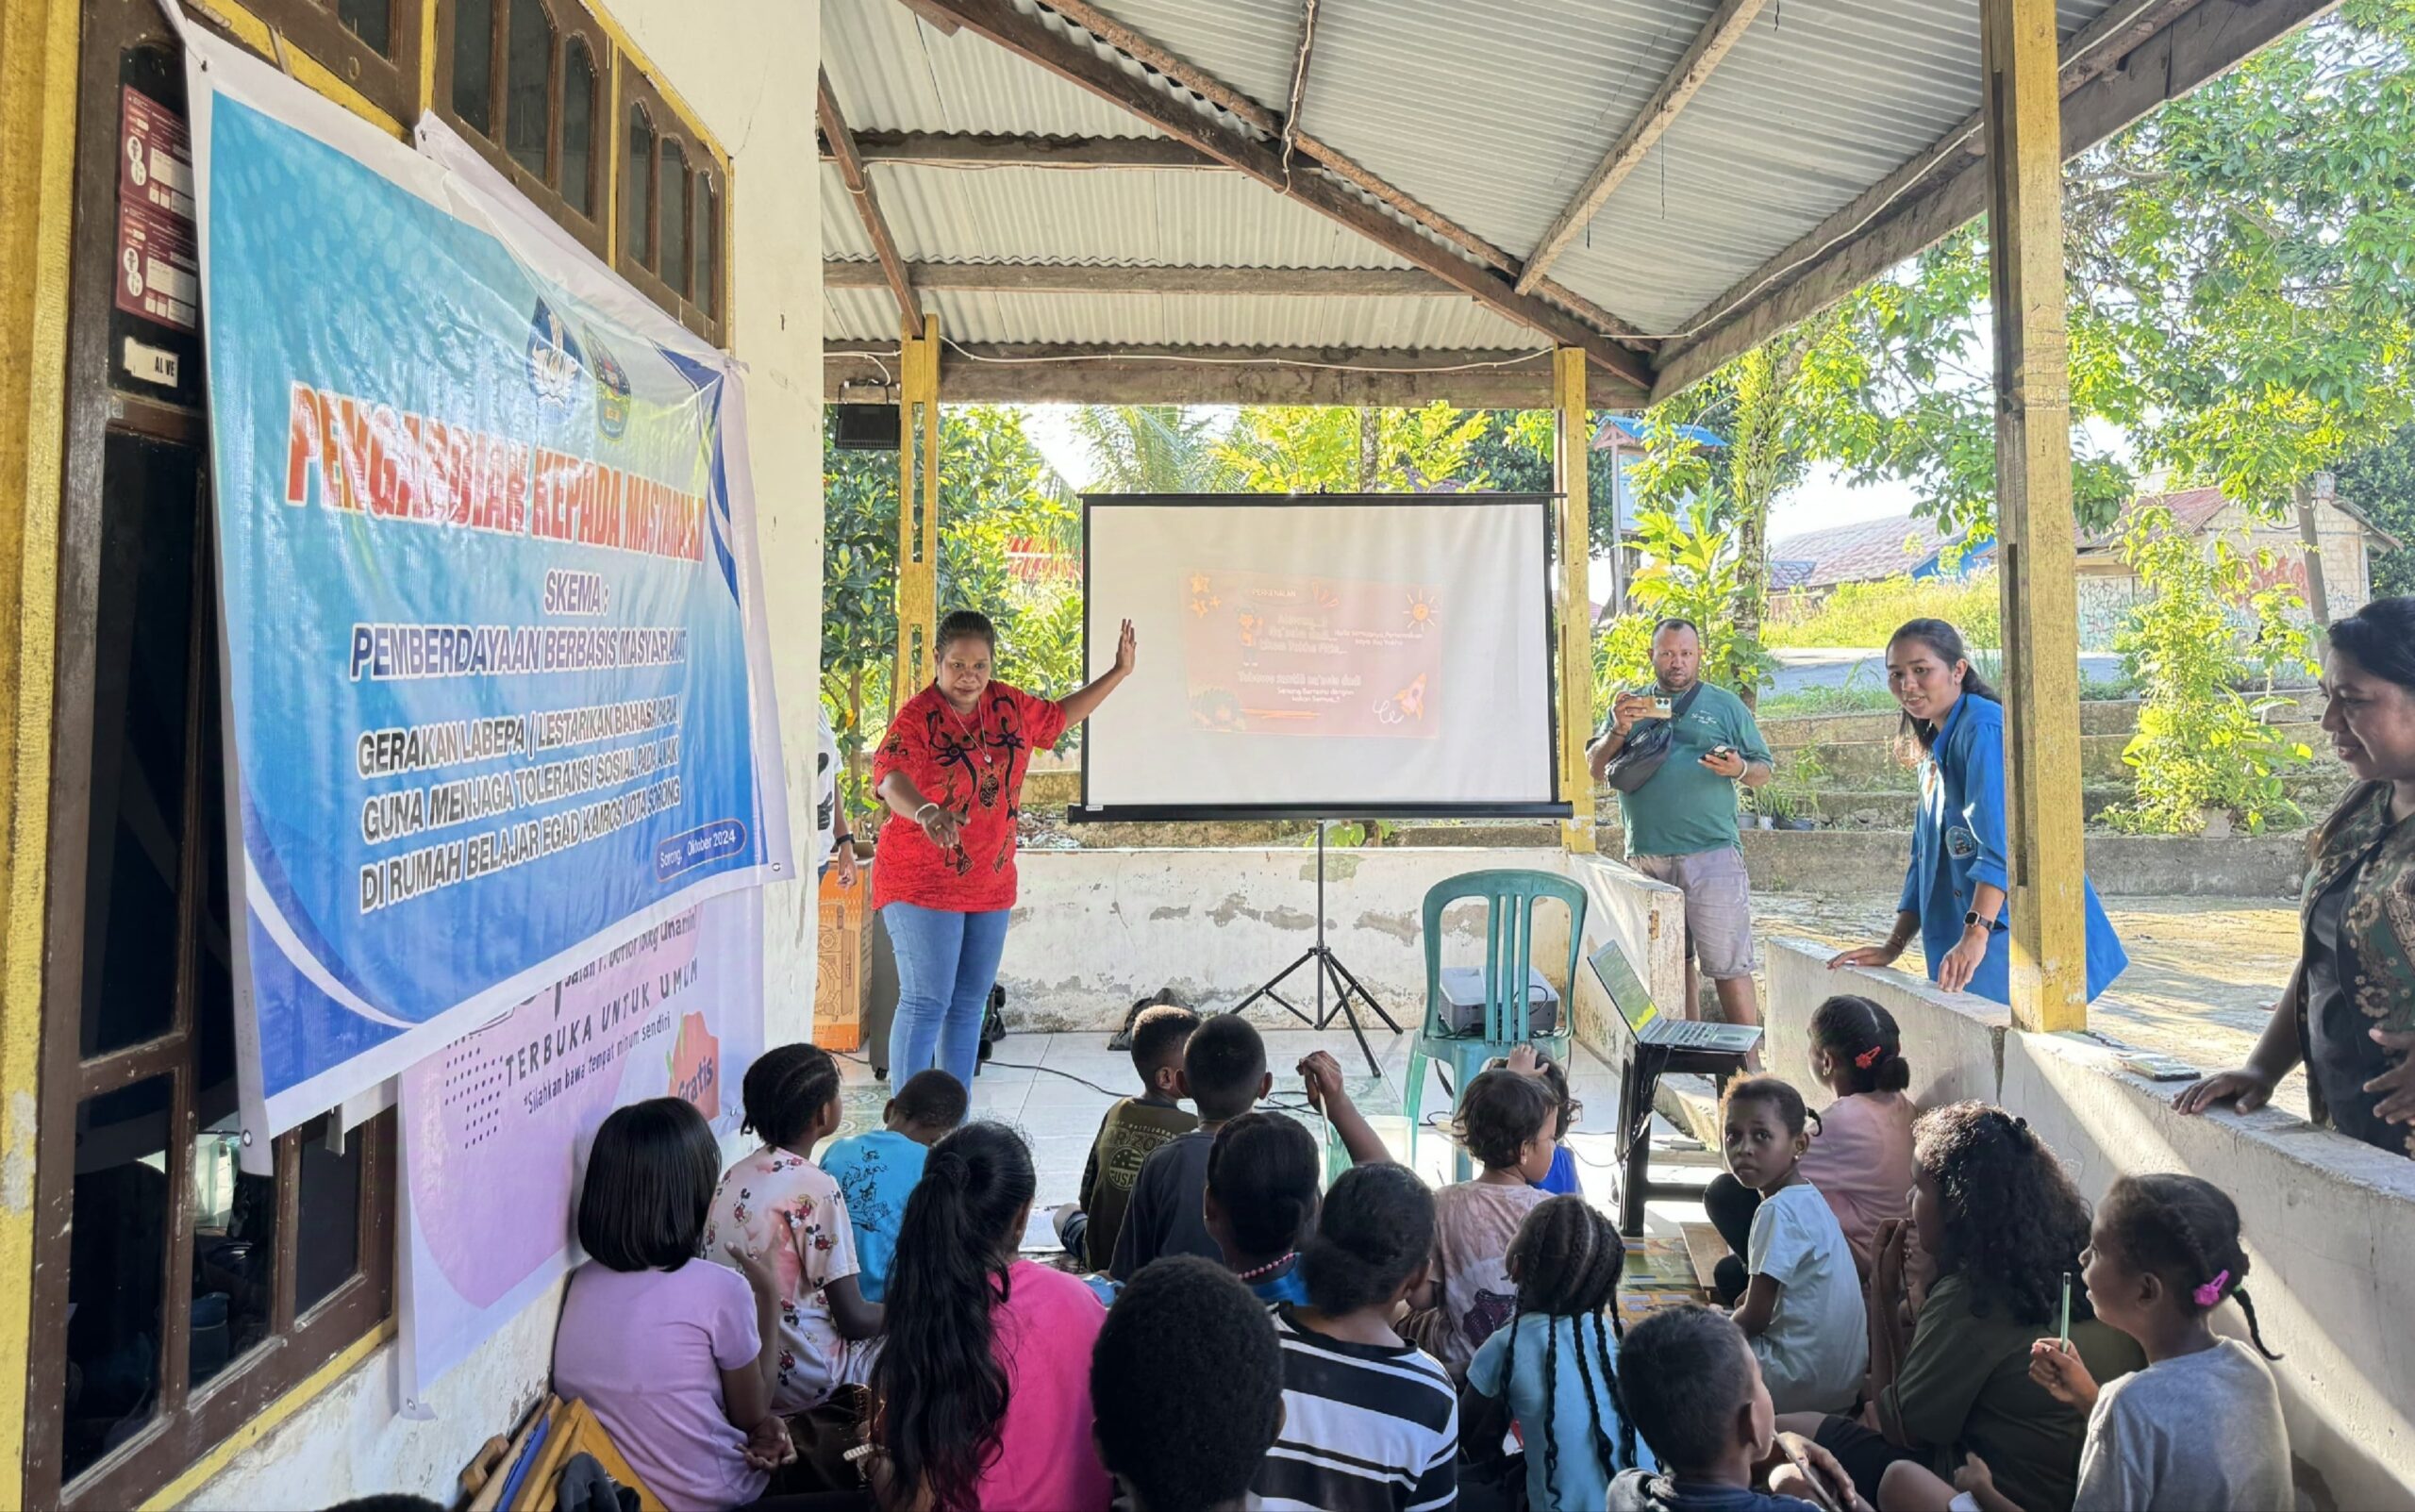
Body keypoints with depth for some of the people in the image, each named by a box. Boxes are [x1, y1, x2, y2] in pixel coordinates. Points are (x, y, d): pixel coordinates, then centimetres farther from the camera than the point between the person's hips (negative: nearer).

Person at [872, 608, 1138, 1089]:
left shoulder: (1009, 706, 6)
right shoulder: (917, 716, -15)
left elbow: (1058, 716, 26)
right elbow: (890, 775, -34)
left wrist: (1119, 673, 26)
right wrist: (926, 812, -55)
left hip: (990, 884, 7)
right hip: (922, 884, -7)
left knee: (970, 1004, 12)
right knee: (927, 1002, -10)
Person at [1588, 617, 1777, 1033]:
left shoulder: (1726, 705, 8)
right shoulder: (1631, 705, 14)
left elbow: (1764, 770, 9)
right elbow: (1595, 769, 10)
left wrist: (1739, 769, -14)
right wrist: (1618, 732, -9)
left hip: (1712, 856, -3)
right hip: (1646, 858, 3)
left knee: (1729, 968, -5)